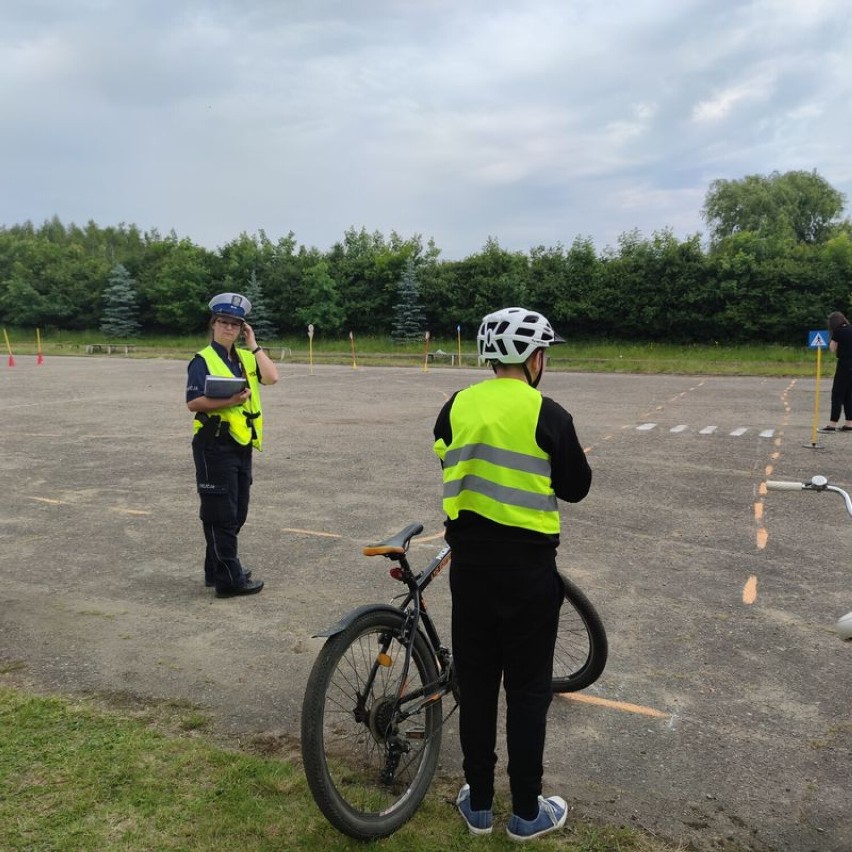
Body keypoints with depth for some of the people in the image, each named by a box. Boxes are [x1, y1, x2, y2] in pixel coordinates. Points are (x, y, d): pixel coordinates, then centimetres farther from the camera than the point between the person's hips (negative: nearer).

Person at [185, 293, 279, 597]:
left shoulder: (245, 358, 13)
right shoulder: (203, 360, -6)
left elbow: (271, 377, -4)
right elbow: (193, 403, -14)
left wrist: (253, 345, -1)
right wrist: (228, 401, -25)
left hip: (242, 445, 8)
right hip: (215, 446, -7)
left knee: (237, 513, 15)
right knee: (221, 515, -1)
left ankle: (218, 569, 29)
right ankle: (229, 579, 6)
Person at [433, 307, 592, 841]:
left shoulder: (456, 407, 0)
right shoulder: (549, 415, -12)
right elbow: (575, 488, -1)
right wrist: (577, 459, 18)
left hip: (470, 561, 4)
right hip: (528, 566, -3)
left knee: (476, 683, 15)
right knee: (528, 689, 10)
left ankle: (479, 803, 28)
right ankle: (527, 812, 23)